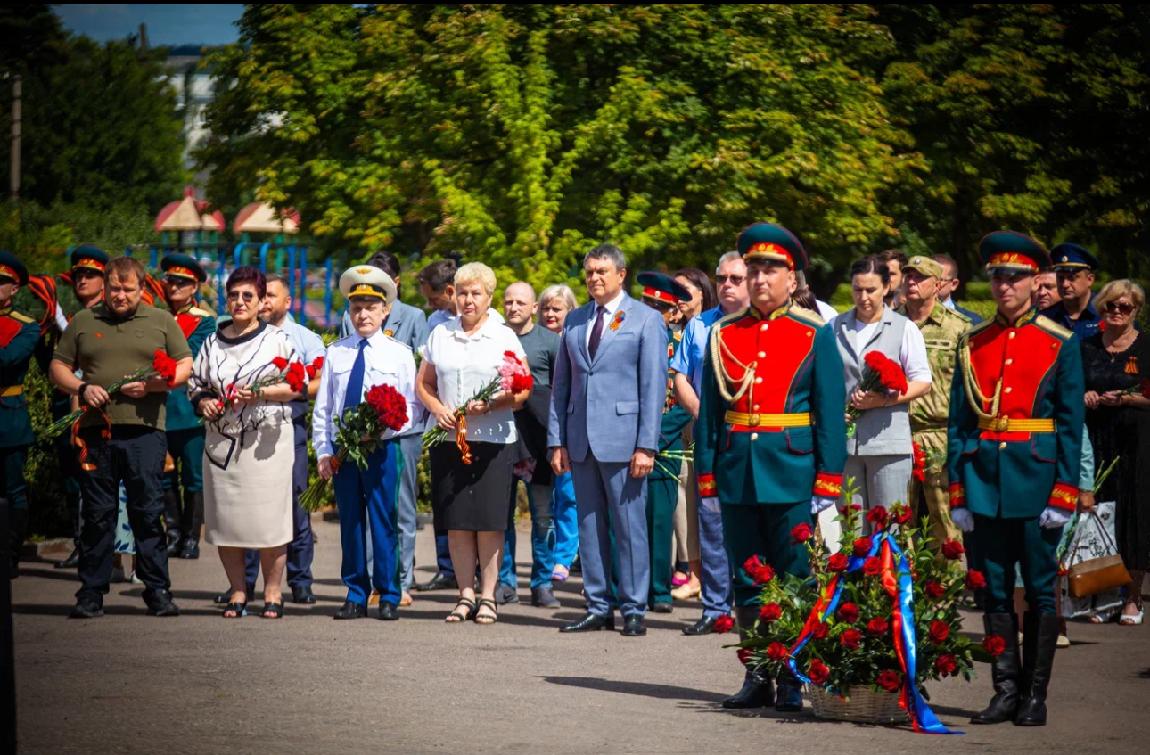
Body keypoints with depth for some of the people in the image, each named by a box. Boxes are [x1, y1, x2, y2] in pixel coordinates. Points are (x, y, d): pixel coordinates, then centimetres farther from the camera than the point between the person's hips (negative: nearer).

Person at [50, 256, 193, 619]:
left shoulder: (162, 321, 11)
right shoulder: (83, 322, 14)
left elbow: (185, 368, 8)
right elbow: (58, 366, 14)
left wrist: (150, 385, -9)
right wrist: (81, 388, -6)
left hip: (144, 429, -1)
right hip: (96, 429, 1)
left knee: (148, 512, -2)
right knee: (97, 514, 3)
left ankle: (157, 590, 3)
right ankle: (91, 592, 8)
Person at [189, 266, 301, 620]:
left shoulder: (277, 339, 3)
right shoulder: (213, 343, 14)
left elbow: (297, 386, -1)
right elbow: (195, 385, 19)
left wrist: (259, 393, -14)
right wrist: (204, 403, -2)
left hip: (266, 440, -4)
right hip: (222, 440, 4)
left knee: (268, 516, -6)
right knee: (225, 517, 2)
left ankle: (273, 591, 2)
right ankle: (238, 591, 11)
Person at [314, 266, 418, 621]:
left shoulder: (400, 353, 5)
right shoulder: (336, 353, 10)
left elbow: (412, 408, 3)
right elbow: (322, 408, 10)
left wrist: (384, 427, -14)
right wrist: (323, 451, 3)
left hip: (383, 449, -2)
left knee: (384, 522, -2)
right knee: (350, 522, 6)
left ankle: (389, 597, 5)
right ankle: (355, 595, 13)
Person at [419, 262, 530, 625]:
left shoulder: (504, 337, 4)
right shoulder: (440, 335, 13)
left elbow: (523, 390, -1)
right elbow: (423, 383, 17)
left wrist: (490, 406, -17)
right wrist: (437, 408, -3)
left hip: (493, 439, -3)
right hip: (448, 437, 3)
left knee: (489, 521, -3)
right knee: (456, 521, 1)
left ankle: (488, 595, 3)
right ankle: (466, 594, 8)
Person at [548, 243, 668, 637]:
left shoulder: (646, 320, 0)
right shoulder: (575, 321, 14)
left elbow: (654, 386, -5)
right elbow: (561, 384, 15)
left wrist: (646, 445, -12)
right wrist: (557, 440, 7)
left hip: (623, 438, -5)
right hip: (581, 440, 5)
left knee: (629, 526, -3)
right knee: (589, 526, 8)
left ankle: (634, 611, 3)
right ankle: (598, 608, 14)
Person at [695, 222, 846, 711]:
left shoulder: (815, 334, 1)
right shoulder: (723, 335, 9)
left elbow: (831, 413, -1)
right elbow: (708, 413, 9)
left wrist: (827, 483, -8)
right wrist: (707, 481, 4)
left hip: (792, 473, -3)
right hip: (737, 473, 3)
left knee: (795, 580, 0)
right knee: (747, 583, 7)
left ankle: (794, 682, 6)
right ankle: (757, 679, 15)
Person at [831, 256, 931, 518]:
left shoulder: (904, 328, 5)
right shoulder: (835, 327, 14)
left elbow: (922, 382, 1)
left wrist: (884, 399, -14)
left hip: (888, 441, -3)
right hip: (843, 439, 3)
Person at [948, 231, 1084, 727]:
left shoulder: (1060, 344, 1)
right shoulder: (973, 344, 8)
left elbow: (1071, 425, -2)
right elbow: (958, 422, 8)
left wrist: (1063, 495, -9)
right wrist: (958, 493, 1)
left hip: (1036, 478, -3)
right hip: (984, 479, 3)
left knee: (1040, 589, 2)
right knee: (993, 590, 4)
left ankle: (1035, 695, 7)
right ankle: (1006, 690, 10)